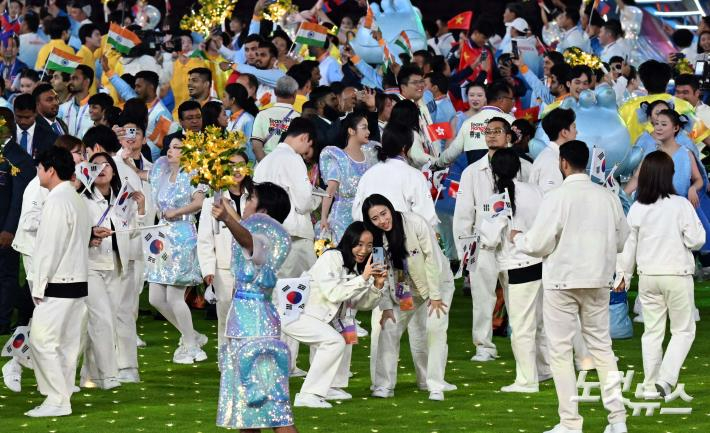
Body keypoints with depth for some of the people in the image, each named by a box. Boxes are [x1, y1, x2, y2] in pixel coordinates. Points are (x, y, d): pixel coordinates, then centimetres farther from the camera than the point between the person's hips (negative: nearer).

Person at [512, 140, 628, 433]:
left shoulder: (557, 197, -15)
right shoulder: (607, 197, 0)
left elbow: (538, 244, -14)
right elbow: (621, 241, 10)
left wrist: (517, 238, 7)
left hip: (562, 282, -5)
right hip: (598, 281, 5)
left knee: (560, 351, 3)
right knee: (601, 346, 14)